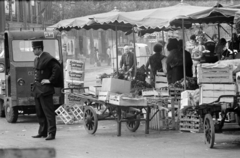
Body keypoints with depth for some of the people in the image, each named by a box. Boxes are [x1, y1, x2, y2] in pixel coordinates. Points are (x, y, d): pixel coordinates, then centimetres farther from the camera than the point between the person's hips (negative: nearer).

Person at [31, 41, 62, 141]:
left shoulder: (47, 58, -13)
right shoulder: (37, 59, 15)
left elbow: (57, 68, -20)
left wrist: (50, 80, -17)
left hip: (45, 89, -9)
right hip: (37, 89, 9)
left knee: (48, 112, -8)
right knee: (40, 112, 12)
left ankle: (51, 133, -8)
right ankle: (42, 132, 20)